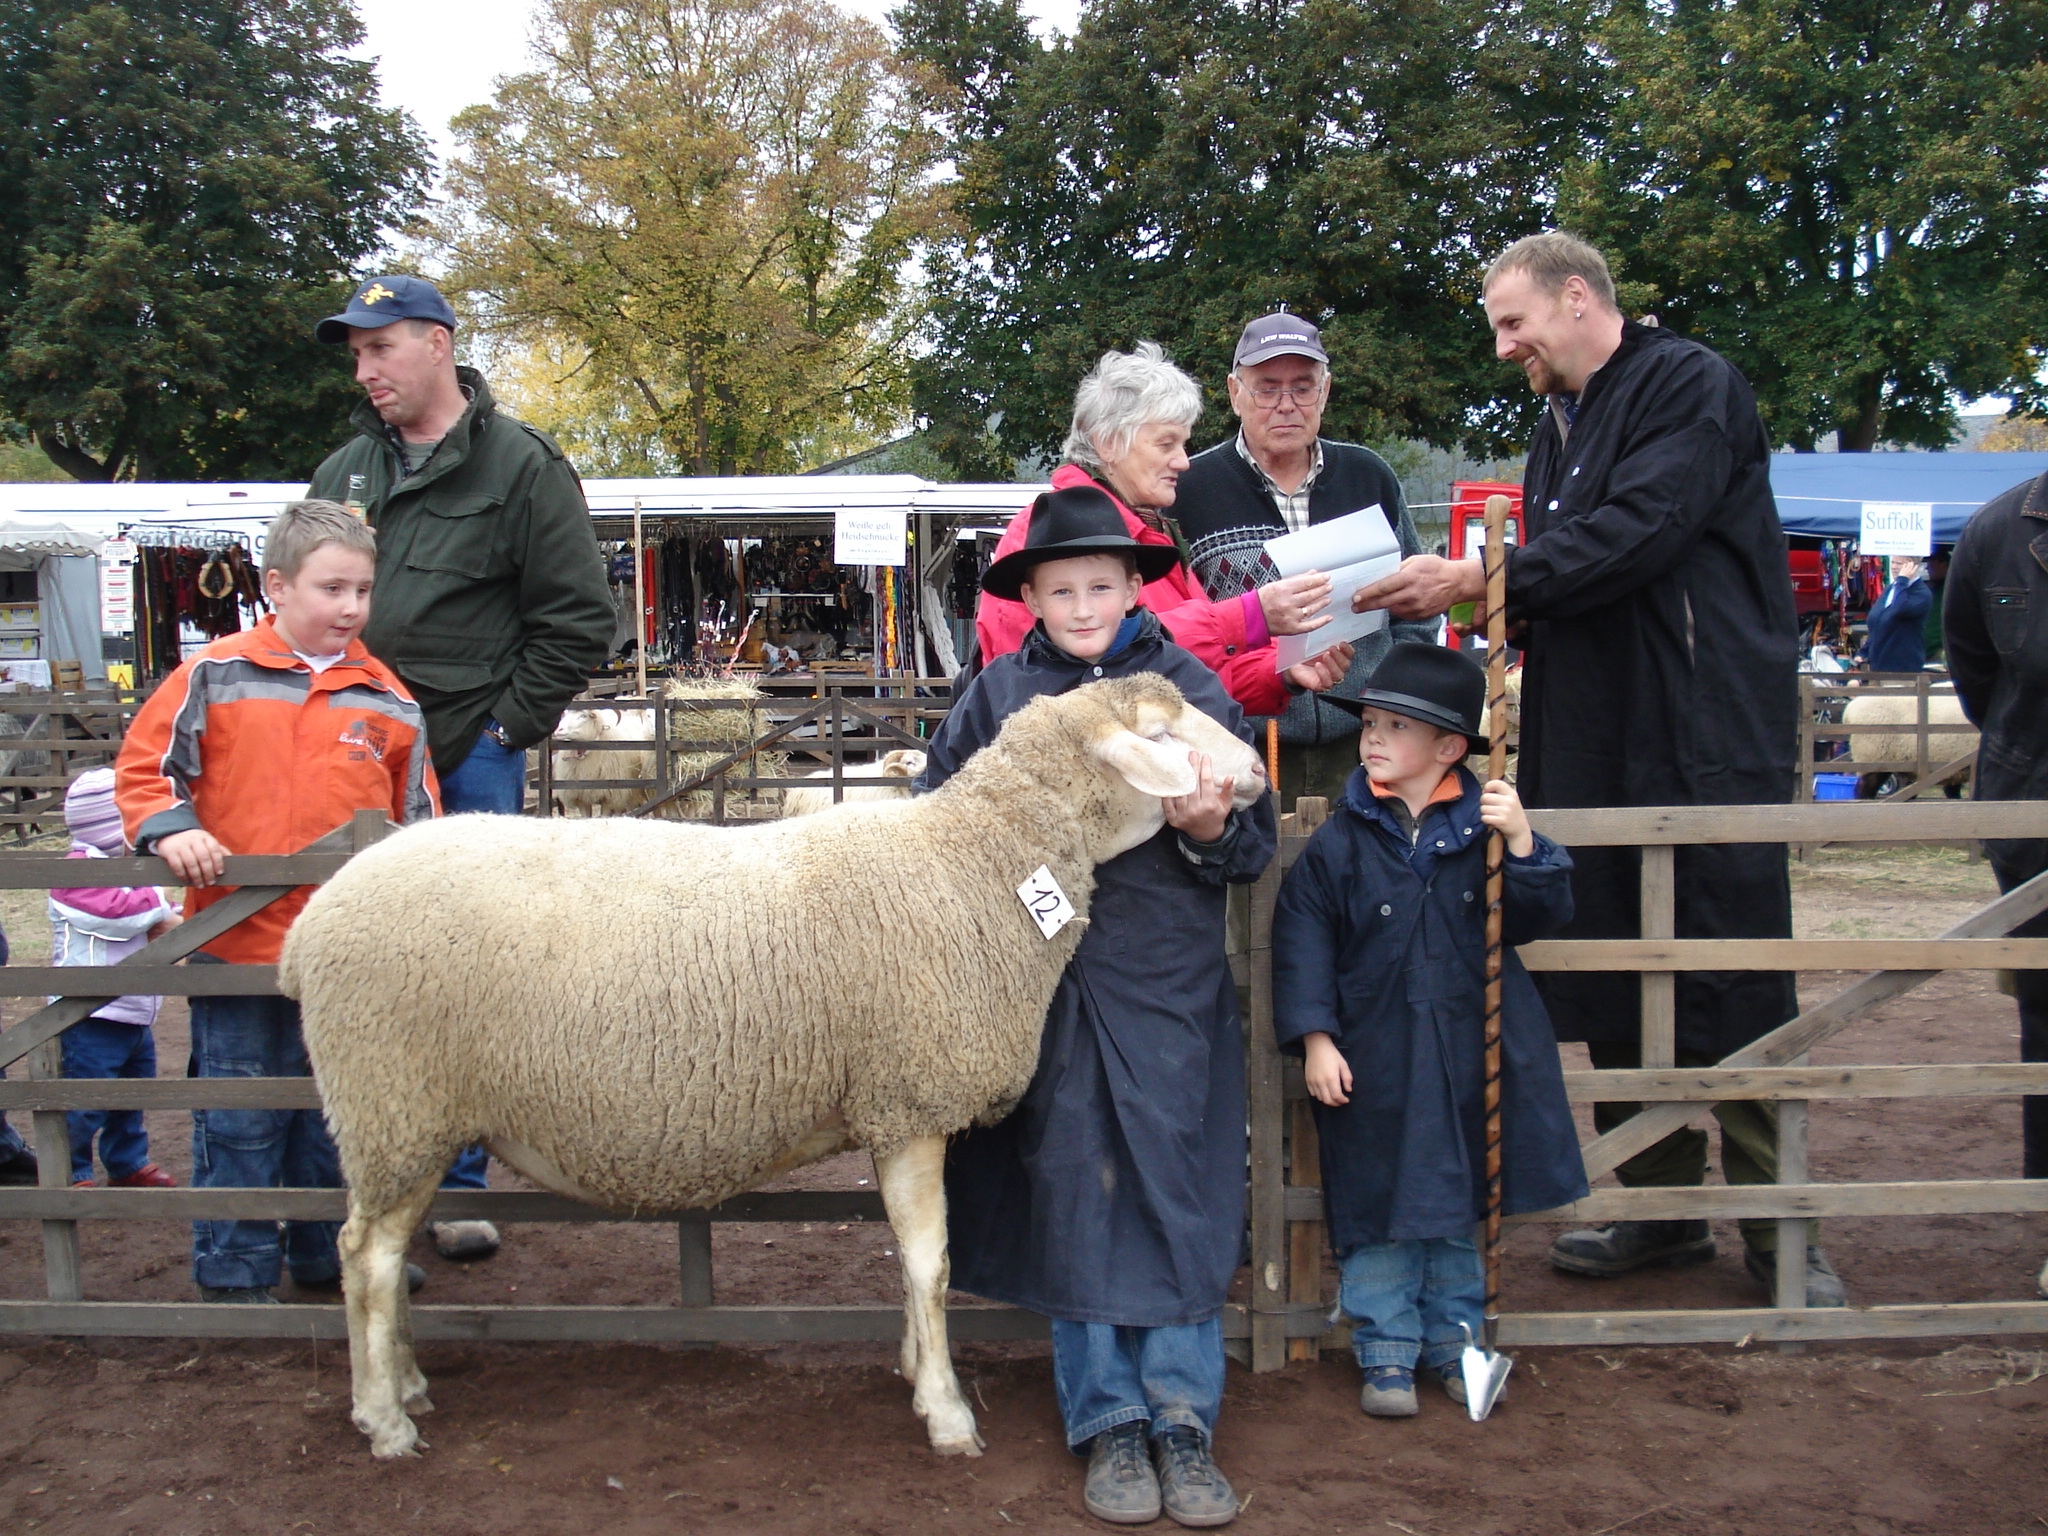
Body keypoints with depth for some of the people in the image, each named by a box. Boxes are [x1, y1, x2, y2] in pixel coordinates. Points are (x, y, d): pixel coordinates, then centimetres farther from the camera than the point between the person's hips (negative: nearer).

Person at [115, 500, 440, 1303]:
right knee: (240, 1119, 6)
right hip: (236, 941, -3)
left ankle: (331, 1252, 31)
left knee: (336, 1112, 15)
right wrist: (170, 828, -16)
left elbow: (417, 815, 8)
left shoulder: (388, 701, 4)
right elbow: (144, 766, 1)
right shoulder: (215, 677, -4)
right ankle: (234, 1269, 20)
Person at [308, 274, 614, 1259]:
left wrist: (507, 728, -7)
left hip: (469, 762, -4)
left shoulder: (521, 466, -1)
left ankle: (455, 1185, 11)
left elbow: (576, 619, -3)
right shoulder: (345, 473, 14)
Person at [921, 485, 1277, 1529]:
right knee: (1073, 1195, 5)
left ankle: (1182, 1416, 12)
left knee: (1175, 1193, 1)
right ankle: (1110, 1420, 16)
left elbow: (1258, 846, 4)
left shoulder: (1192, 689, 2)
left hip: (1170, 984, -1)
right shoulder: (997, 695, 4)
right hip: (1048, 979, 1)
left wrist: (1211, 831, -16)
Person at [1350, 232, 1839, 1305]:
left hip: (1709, 747, -8)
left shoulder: (1690, 385, -6)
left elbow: (1638, 534, -19)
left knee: (1735, 996, -3)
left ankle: (1780, 1235, 9)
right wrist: (1501, 608, 2)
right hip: (1594, 753, 8)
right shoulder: (1558, 431, 19)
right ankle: (1663, 1210, 22)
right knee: (1611, 998, 10)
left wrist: (1479, 583, -16)